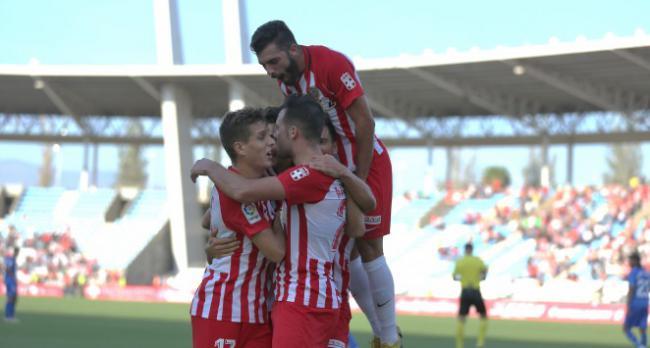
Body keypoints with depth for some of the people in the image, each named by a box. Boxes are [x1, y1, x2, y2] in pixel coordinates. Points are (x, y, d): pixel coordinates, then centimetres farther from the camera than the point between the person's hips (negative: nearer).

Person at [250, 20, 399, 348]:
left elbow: (364, 122, -22)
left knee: (368, 248, -6)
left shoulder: (332, 64, -25)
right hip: (333, 168, 7)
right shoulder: (285, 79, -2)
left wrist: (360, 179, -18)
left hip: (366, 163, -7)